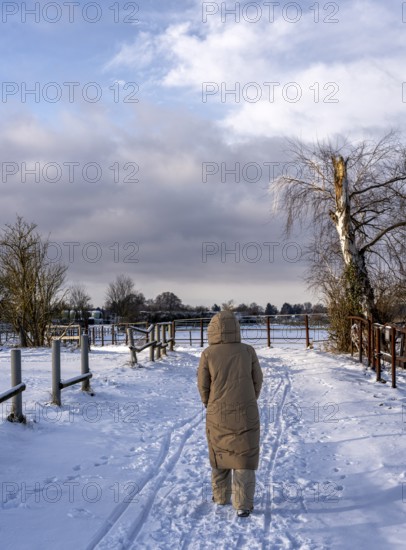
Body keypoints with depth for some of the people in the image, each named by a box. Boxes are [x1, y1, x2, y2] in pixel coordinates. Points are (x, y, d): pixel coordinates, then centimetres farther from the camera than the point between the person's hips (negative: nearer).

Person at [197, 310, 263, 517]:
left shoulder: (208, 354, -10)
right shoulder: (248, 351, -8)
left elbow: (203, 385, -4)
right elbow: (257, 381, 0)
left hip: (217, 416, 1)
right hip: (246, 415, -1)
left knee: (219, 454, 19)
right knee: (244, 458, 6)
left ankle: (221, 496, 32)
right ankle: (243, 504, 0)